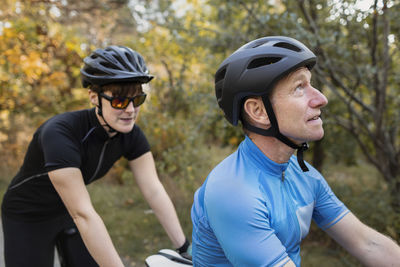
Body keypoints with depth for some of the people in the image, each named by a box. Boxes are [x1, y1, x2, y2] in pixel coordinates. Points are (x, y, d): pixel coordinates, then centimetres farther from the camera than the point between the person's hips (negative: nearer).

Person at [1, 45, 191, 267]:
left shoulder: (130, 134, -18)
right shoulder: (60, 133, -36)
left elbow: (154, 191, -19)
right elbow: (83, 214, -40)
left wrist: (185, 249, -23)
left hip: (67, 213, 5)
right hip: (29, 219, -5)